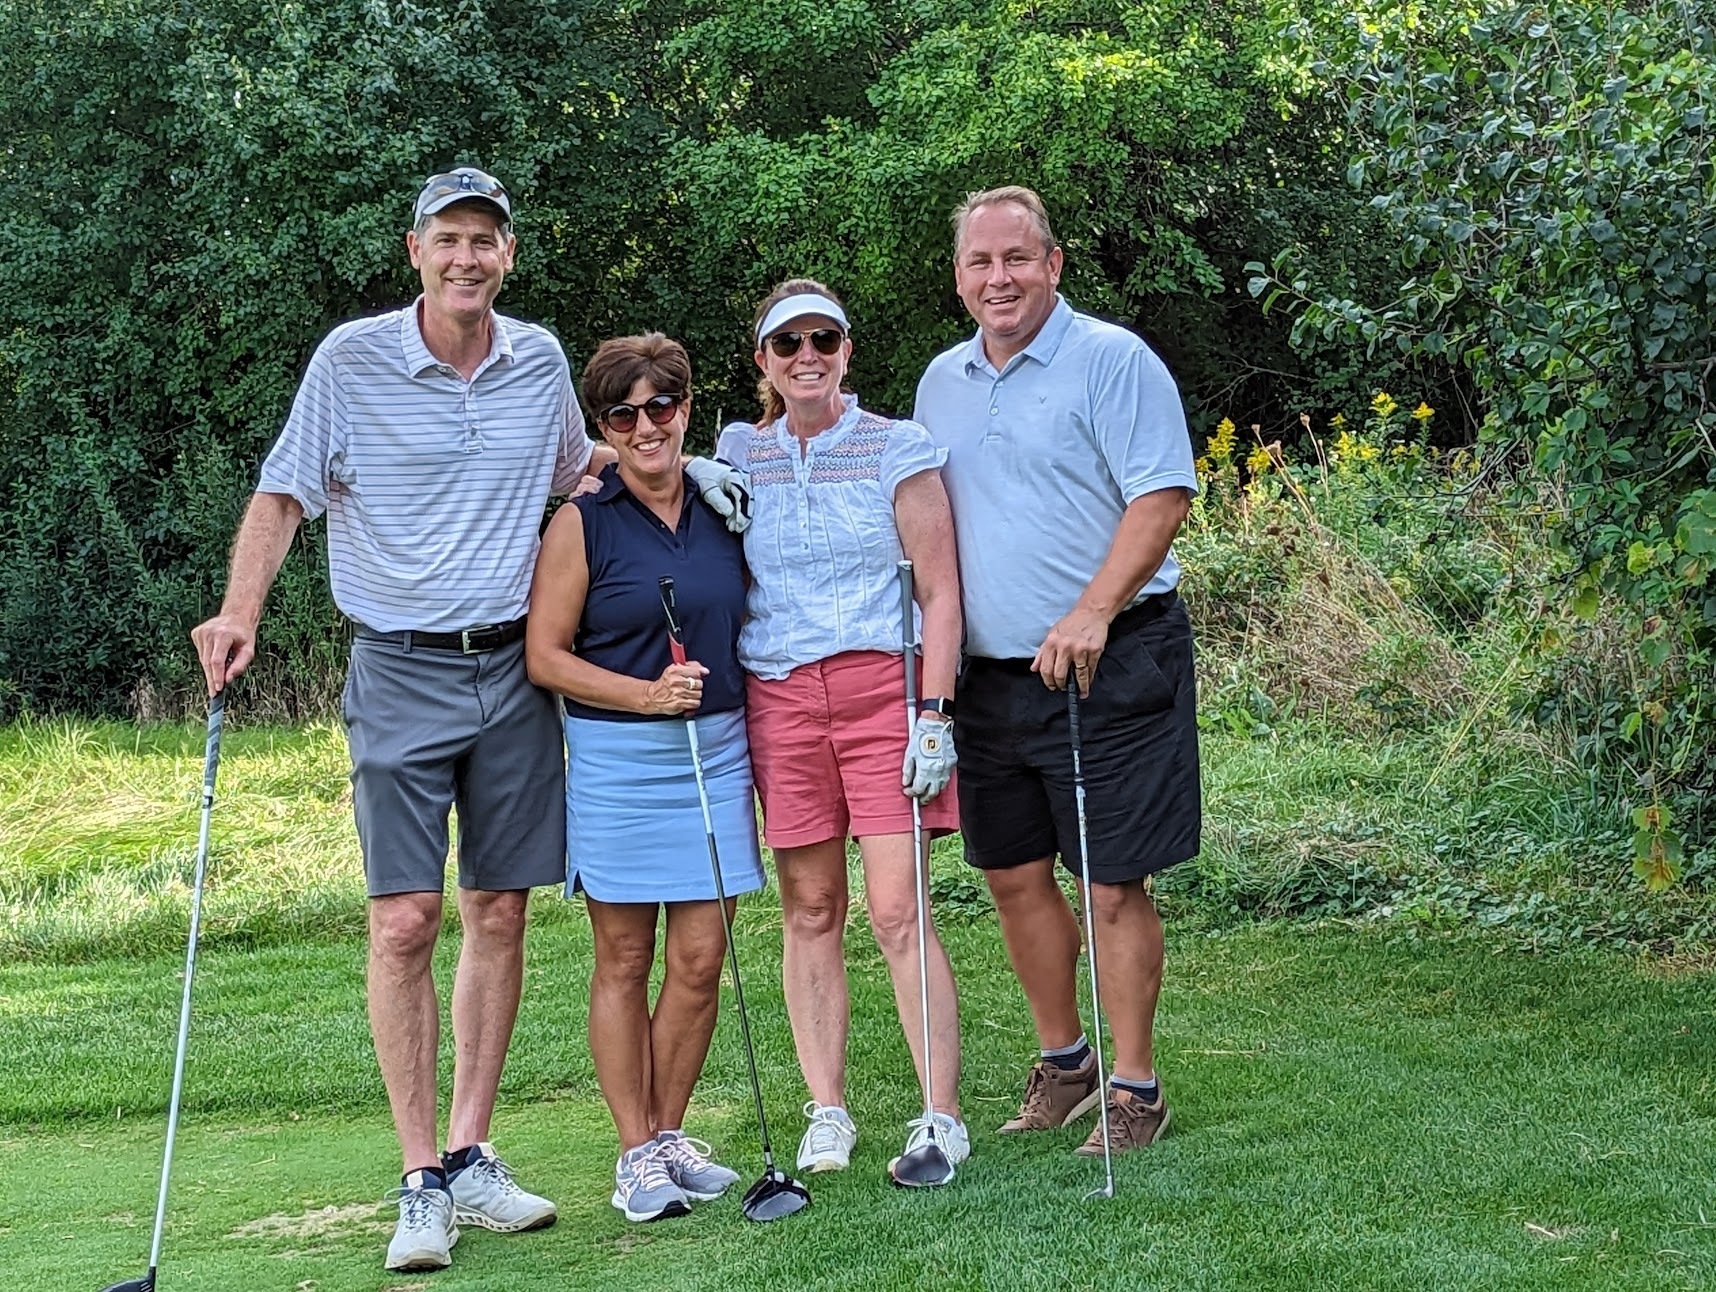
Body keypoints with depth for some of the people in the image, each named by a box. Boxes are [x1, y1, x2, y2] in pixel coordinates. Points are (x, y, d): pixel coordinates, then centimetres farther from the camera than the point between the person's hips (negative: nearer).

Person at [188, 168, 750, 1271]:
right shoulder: (352, 360, -4)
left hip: (514, 670, 4)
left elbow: (578, 473, 25)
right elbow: (285, 493, -2)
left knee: (501, 914, 6)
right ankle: (422, 1182, -2)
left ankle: (471, 1157, 16)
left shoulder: (540, 361, 7)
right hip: (400, 674, -3)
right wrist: (241, 610, -17)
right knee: (405, 922, -9)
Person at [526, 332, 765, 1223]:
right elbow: (544, 655, -6)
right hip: (616, 758, -4)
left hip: (716, 750, 4)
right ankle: (636, 1155, 9)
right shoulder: (582, 523, -4)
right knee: (624, 959, 2)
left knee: (700, 957, 3)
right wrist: (646, 695, -17)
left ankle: (670, 1135, 17)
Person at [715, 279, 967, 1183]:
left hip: (881, 690, -3)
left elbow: (940, 590, 0)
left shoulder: (898, 449, 2)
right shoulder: (736, 454, 10)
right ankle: (826, 1113, 11)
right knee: (810, 911, 5)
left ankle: (943, 1115, -3)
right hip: (777, 699, 3)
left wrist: (935, 712, -8)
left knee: (898, 912, -8)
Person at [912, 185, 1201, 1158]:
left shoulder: (1113, 359, -7)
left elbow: (1164, 495, -15)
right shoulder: (941, 383, 14)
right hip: (989, 671, 7)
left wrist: (1092, 613, -24)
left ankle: (1135, 1088, 8)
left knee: (1115, 885, -3)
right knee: (1015, 876, 11)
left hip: (1108, 665, -7)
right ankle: (1062, 1063, 28)